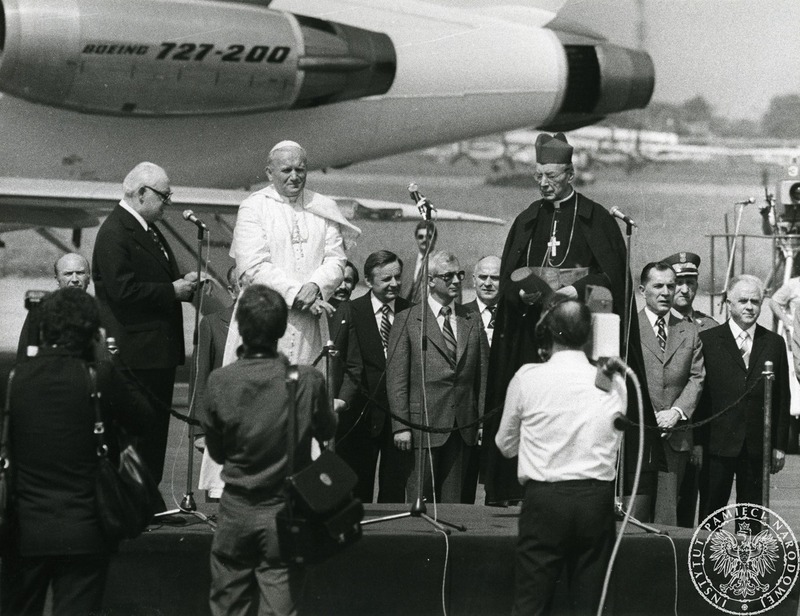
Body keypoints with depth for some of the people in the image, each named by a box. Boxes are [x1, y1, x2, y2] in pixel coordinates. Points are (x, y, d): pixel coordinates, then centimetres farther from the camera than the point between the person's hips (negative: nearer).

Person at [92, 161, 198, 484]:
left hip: (160, 350, 10)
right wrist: (172, 290, -18)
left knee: (156, 430, 12)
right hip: (135, 353, -10)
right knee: (139, 431, -7)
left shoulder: (148, 230, 16)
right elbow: (122, 289, -23)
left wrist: (184, 283, 7)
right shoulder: (114, 233, -15)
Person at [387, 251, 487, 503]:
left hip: (464, 427, 3)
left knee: (455, 501, 4)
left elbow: (482, 375, 12)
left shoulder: (472, 321, 13)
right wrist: (400, 426, -9)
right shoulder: (407, 320, 1)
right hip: (423, 426, -3)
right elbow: (396, 378, -2)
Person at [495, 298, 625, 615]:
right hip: (597, 500, 2)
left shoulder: (527, 378, -4)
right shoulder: (614, 383, 1)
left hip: (543, 497, -2)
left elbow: (505, 445, 7)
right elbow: (614, 444, 12)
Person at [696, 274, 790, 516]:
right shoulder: (707, 340, 1)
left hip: (757, 445, 2)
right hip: (717, 444, -2)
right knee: (711, 515, 3)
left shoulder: (774, 343, 9)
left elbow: (782, 398, 10)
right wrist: (696, 441, -4)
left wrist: (779, 445, 5)